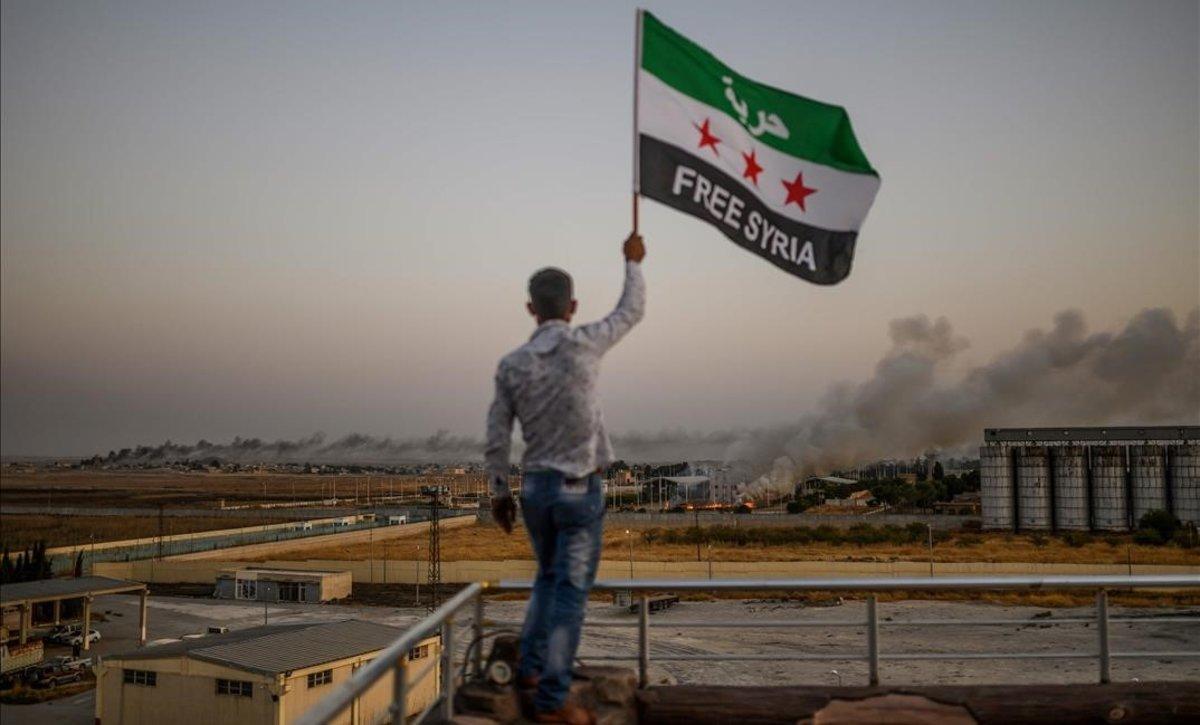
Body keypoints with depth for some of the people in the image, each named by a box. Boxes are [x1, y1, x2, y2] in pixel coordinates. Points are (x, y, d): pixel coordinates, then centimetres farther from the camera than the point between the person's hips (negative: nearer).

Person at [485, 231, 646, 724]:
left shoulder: (511, 364, -1)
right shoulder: (584, 344, -10)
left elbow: (496, 439, 2)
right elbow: (632, 311, 7)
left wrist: (499, 493, 12)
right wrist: (632, 262, 23)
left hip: (535, 488, 5)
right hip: (580, 490, -4)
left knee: (549, 578, 24)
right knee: (570, 593, 0)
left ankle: (530, 668, 29)